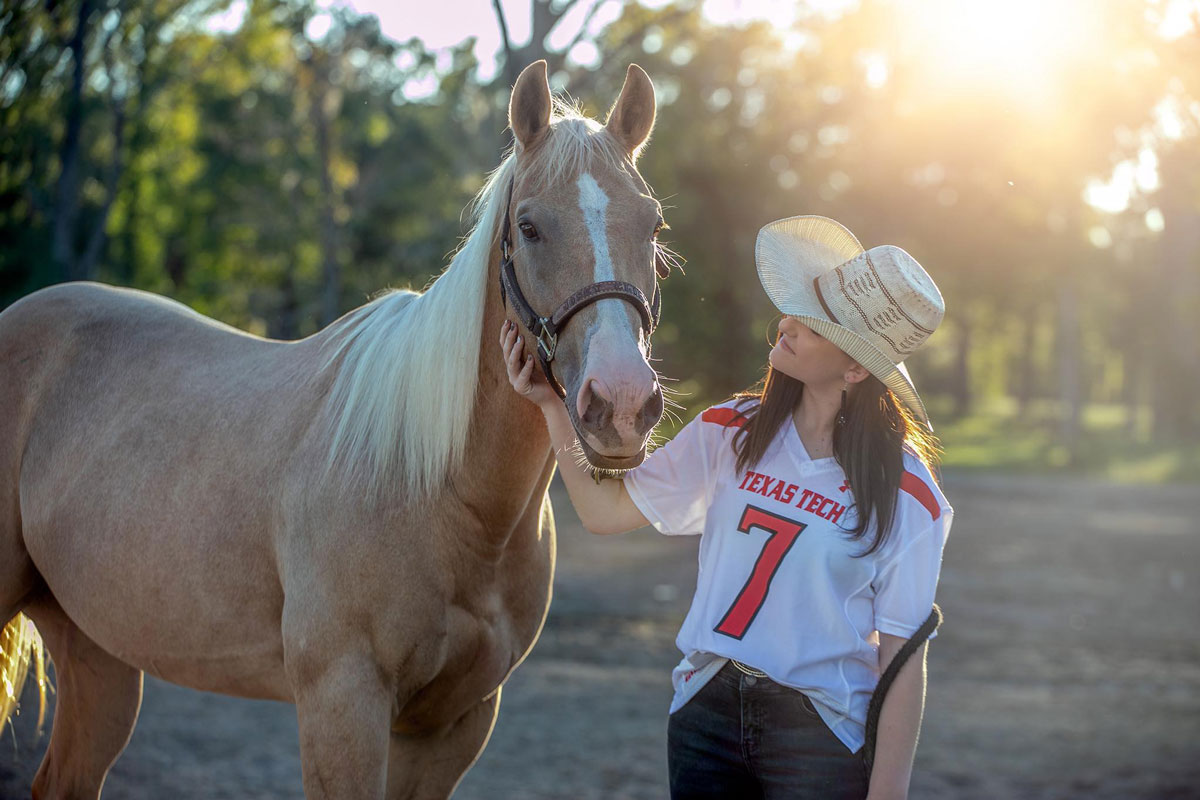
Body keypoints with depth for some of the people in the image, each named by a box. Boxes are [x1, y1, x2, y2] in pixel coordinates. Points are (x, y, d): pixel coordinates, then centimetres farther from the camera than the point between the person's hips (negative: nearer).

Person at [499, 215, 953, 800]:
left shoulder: (905, 497, -10)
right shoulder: (729, 434, 1)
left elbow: (903, 662, -10)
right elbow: (606, 510, 1)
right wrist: (551, 404, -8)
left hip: (820, 733, -3)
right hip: (707, 711, 3)